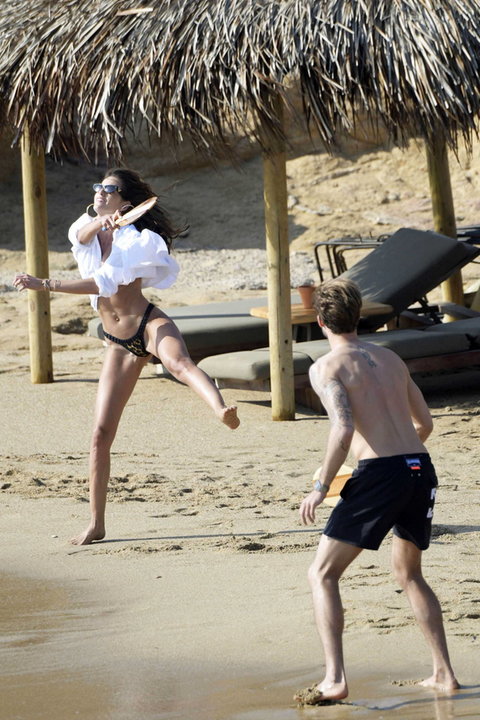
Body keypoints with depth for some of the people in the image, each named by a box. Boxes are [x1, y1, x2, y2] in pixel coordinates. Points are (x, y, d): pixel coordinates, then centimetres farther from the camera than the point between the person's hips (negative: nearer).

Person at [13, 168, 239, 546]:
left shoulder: (136, 239, -6)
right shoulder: (86, 228, 11)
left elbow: (105, 283, -16)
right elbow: (81, 235, -13)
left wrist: (46, 284, -18)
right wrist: (100, 222, -35)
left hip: (149, 324, -5)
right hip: (120, 344, 5)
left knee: (180, 364, -39)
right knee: (101, 433, 1)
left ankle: (223, 409, -69)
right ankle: (96, 524, 9)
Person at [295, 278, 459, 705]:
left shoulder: (328, 367, -2)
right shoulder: (390, 359, 18)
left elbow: (343, 430, -16)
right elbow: (425, 422, 24)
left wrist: (321, 487, -8)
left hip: (380, 475, -6)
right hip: (421, 468, 7)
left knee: (323, 574, 3)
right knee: (408, 573, 26)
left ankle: (335, 680, -10)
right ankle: (444, 673, 22)